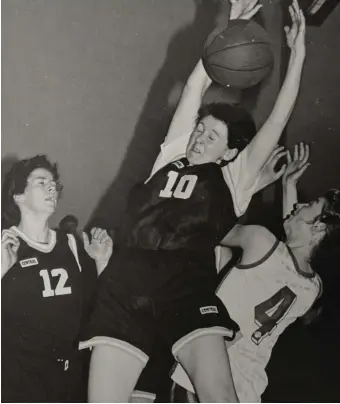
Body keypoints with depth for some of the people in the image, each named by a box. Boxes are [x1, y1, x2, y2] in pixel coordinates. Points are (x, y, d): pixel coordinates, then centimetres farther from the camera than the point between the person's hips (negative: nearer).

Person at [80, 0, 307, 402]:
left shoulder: (234, 179, 14)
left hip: (187, 290, -2)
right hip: (124, 287, 2)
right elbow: (194, 89, 17)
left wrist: (297, 53, 8)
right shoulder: (172, 155, 20)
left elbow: (277, 121, 9)